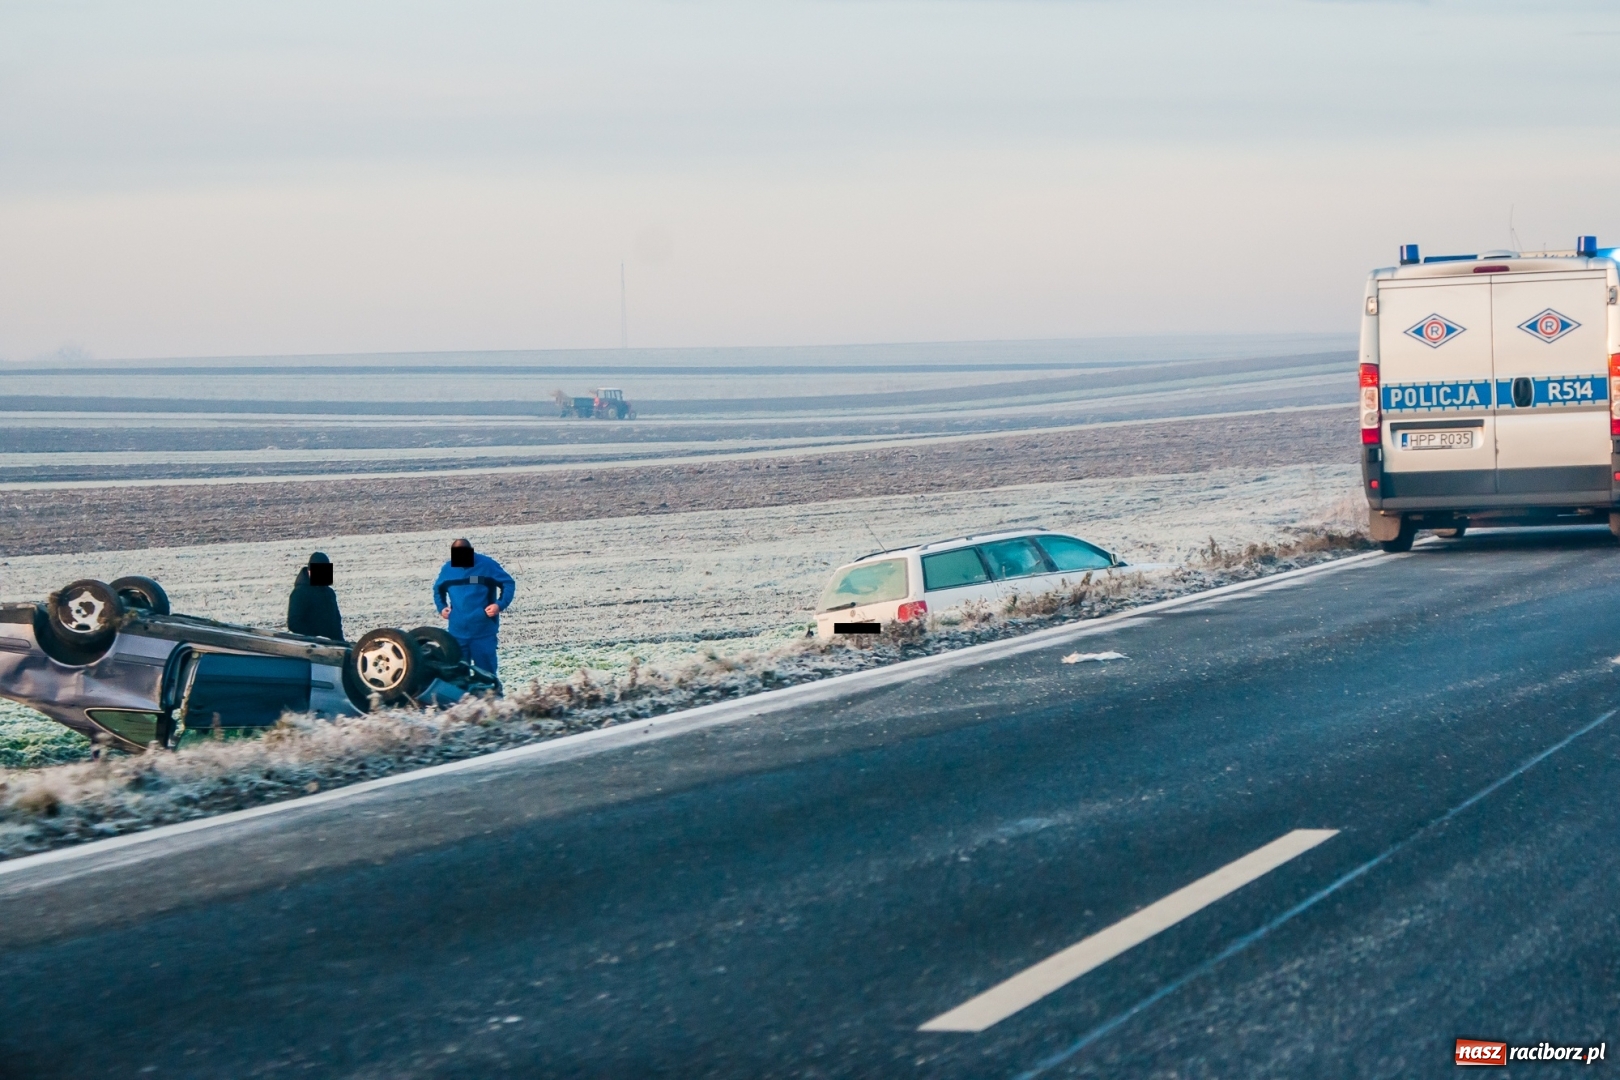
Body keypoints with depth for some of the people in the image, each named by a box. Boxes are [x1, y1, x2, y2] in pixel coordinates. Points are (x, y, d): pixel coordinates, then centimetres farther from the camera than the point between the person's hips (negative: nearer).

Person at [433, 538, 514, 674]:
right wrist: (441, 607, 7)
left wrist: (500, 604, -15)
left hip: (484, 632, -4)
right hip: (457, 632, 4)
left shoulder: (487, 565, -7)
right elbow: (438, 589, 23)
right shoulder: (448, 569, 4)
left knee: (485, 672, -1)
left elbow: (509, 584, -1)